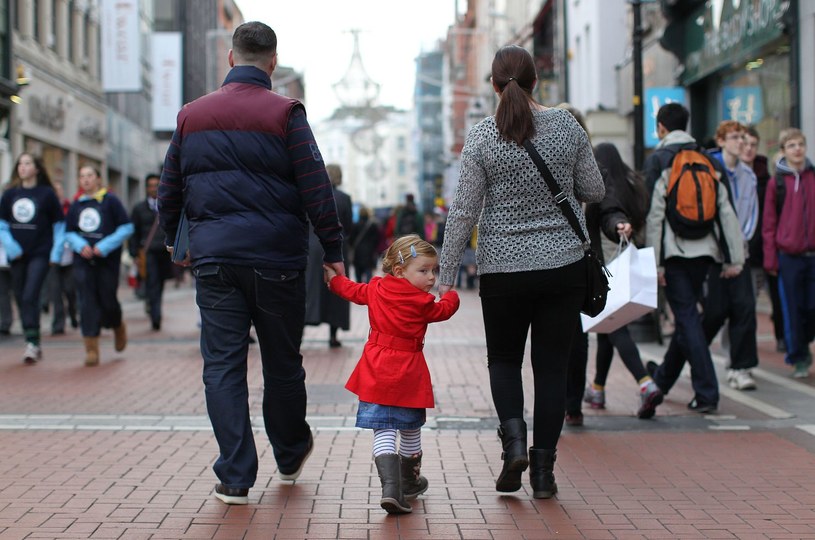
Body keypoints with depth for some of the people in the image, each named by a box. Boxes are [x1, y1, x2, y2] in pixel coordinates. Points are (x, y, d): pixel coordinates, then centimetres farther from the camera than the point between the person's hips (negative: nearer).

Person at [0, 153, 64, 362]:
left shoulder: (47, 193, -2)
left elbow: (59, 224, 3)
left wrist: (56, 251, -4)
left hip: (40, 253, -4)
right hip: (17, 256, 4)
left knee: (30, 297, -16)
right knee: (21, 299, 7)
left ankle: (33, 342, -14)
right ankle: (33, 344, 18)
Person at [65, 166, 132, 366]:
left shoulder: (110, 201, -1)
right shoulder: (76, 205, 10)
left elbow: (126, 228, -5)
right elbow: (69, 232, 15)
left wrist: (104, 246, -13)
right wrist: (81, 246, -7)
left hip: (107, 259, -3)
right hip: (83, 261, 3)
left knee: (107, 300, -2)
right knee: (87, 302, -4)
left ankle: (118, 327, 33)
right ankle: (91, 349, -3)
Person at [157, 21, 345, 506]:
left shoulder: (192, 116, 8)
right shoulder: (284, 114, -4)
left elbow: (170, 193, 15)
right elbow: (315, 189, -9)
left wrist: (177, 245, 29)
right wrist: (333, 250, -2)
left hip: (214, 259, 2)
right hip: (276, 257, -2)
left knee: (223, 365, 4)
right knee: (283, 362, 13)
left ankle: (235, 478, 0)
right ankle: (291, 456, 30)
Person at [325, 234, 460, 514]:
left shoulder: (376, 289, 2)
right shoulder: (422, 302, -9)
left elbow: (352, 290, 19)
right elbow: (444, 310, 9)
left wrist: (333, 278, 39)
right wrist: (451, 294, 31)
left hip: (376, 372, 3)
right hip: (408, 373, -3)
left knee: (383, 431, -1)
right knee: (410, 428, 18)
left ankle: (391, 486, -19)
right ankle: (409, 482, 35)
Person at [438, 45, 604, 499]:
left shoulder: (482, 137, -7)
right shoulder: (566, 125, -2)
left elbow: (464, 211, -7)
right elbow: (595, 192, 4)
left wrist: (447, 276, -2)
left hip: (503, 269, -1)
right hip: (564, 265, 1)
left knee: (504, 358, 17)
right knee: (552, 365, 8)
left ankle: (514, 435, -6)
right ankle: (543, 468, 8)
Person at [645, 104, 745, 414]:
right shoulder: (708, 162, 10)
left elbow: (654, 216, -10)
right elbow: (726, 211, 5)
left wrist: (654, 263, -9)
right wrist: (733, 258, 5)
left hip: (674, 251, -5)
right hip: (704, 250, 5)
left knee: (688, 318, -4)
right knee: (687, 315, 17)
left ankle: (707, 392, -11)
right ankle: (663, 377, 35)